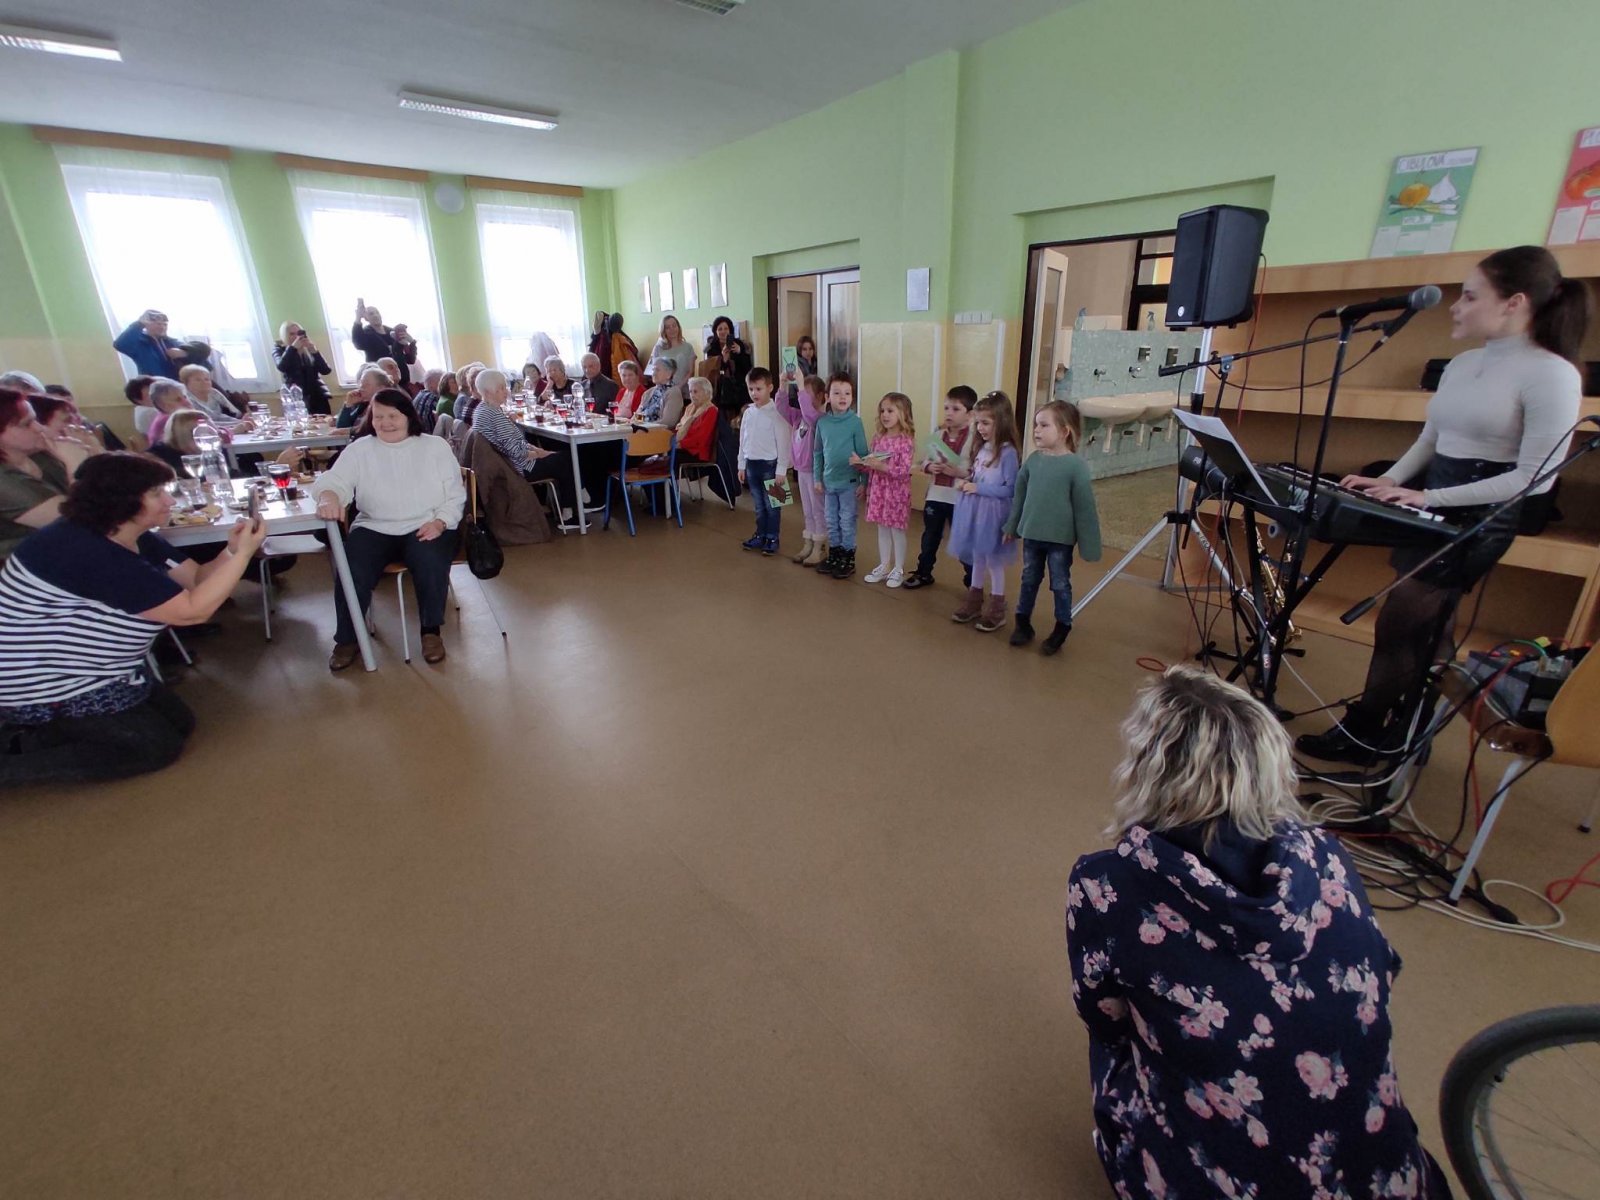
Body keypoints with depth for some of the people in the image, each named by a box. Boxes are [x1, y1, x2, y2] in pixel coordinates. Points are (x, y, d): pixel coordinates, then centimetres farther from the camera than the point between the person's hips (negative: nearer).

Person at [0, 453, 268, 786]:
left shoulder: (134, 538, 1)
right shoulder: (91, 554, -30)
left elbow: (197, 580, -1)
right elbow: (193, 610, -31)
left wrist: (233, 551, -20)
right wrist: (243, 554, -29)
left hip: (84, 672, 10)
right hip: (43, 686, -10)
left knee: (180, 723, 10)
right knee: (160, 746, -6)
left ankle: (32, 737, 14)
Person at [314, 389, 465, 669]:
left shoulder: (436, 446, 7)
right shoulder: (358, 450, 9)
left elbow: (455, 494, 4)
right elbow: (335, 480, -5)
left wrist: (439, 522, -15)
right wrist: (328, 496, -30)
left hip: (425, 527, -1)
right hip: (375, 529, 2)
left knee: (430, 562, -33)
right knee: (351, 571, -25)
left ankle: (431, 630, -12)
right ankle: (347, 639, -3)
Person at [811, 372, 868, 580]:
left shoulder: (855, 422, -9)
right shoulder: (822, 422, 1)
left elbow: (862, 453, -7)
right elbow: (817, 452, 8)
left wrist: (863, 481, -8)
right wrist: (817, 478, 7)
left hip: (849, 481, -4)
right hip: (828, 481, 4)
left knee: (847, 522, 5)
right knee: (831, 522, 14)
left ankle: (848, 559, 18)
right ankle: (834, 554, 30)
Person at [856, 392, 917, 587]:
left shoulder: (906, 440, -14)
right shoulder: (879, 437, 5)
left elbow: (904, 470, -20)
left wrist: (881, 466, -28)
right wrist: (861, 462, -6)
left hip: (896, 491, -6)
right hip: (878, 489, 6)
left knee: (897, 530, 4)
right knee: (882, 529, 14)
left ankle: (898, 570, 16)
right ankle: (884, 566, 25)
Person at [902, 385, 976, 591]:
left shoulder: (975, 438, -11)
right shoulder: (939, 434, 5)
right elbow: (923, 461, 9)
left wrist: (959, 472, -26)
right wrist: (929, 466, -11)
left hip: (960, 498, -5)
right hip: (935, 495, 5)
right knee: (930, 537, 18)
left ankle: (972, 578, 25)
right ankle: (923, 573, 34)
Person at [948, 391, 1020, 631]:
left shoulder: (1007, 452, -15)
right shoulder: (981, 447, 7)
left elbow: (1010, 489, -17)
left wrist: (978, 488, -20)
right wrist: (966, 484, -2)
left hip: (993, 513, -7)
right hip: (974, 510, 7)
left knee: (993, 560, 4)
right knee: (977, 557, 17)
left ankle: (996, 609, 18)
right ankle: (974, 601, 30)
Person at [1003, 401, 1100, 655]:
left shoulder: (1076, 466, -16)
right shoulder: (1033, 460, -2)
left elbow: (1085, 508, -12)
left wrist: (1088, 546, -10)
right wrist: (1012, 527, 15)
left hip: (1060, 539, -4)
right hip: (1032, 534, 4)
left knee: (1060, 584, 10)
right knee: (1029, 580, 17)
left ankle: (1062, 629, 27)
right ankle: (1023, 622, 32)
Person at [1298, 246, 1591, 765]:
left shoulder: (1553, 375, -14)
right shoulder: (1462, 364, 8)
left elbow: (1534, 478, -17)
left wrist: (1428, 496, -22)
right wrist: (1390, 481, -2)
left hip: (1477, 518, -7)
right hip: (1428, 505, 7)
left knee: (1397, 624, -5)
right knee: (1426, 629, 14)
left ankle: (1362, 732, 9)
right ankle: (1401, 736, 27)